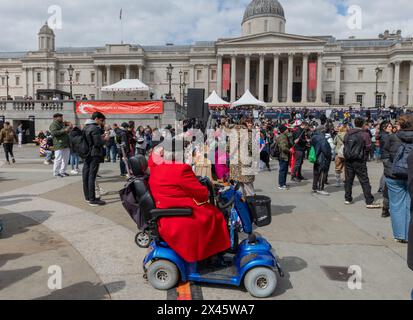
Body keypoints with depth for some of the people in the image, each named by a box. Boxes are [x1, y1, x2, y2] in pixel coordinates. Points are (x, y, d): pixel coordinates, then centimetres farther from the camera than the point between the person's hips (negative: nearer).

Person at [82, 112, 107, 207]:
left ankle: (87, 197, 21)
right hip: (95, 155, -9)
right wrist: (105, 139, -1)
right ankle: (92, 200, -7)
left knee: (86, 175, 11)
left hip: (87, 154, 9)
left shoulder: (86, 127, 15)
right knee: (92, 176, -9)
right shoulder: (95, 128, -14)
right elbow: (98, 143, -19)